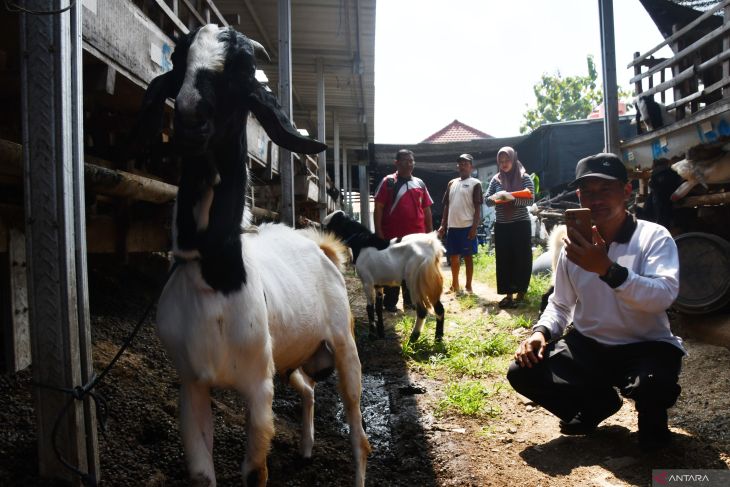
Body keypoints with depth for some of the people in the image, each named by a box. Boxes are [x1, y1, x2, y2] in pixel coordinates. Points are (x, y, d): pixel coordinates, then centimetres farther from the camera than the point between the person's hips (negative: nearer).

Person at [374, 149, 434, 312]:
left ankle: (410, 300, 23)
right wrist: (379, 233, -11)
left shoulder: (420, 183, 12)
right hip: (393, 235, -4)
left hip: (417, 235, 4)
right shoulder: (388, 182, -1)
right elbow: (378, 208, -5)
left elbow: (426, 209, 15)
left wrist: (430, 232, 10)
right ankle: (390, 303, 13)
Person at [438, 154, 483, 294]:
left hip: (467, 226, -5)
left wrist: (474, 227, -14)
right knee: (453, 256, 12)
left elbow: (478, 207, -6)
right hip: (452, 226, 5)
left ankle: (468, 286, 8)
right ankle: (454, 284, 25)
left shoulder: (475, 183, -2)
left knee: (468, 256, 1)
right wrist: (443, 225, 10)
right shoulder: (451, 183, 14)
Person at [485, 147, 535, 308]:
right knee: (504, 260, 5)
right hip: (501, 226, 3)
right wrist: (495, 197, -17)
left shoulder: (524, 177, -2)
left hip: (521, 225, -3)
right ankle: (509, 294, 13)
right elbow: (487, 200, 5)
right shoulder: (496, 179, 8)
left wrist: (512, 198, -24)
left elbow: (530, 199, -10)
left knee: (522, 259, 1)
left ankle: (520, 294, 10)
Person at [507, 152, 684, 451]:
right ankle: (597, 403, 15)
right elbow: (560, 304, 11)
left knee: (653, 385, -37)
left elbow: (663, 296, -30)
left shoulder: (654, 237, -12)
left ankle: (652, 416, 5)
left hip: (645, 347, -4)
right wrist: (541, 331, -10)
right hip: (588, 346, 4)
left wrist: (607, 268, -43)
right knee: (522, 372, -13)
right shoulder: (573, 247, 1)